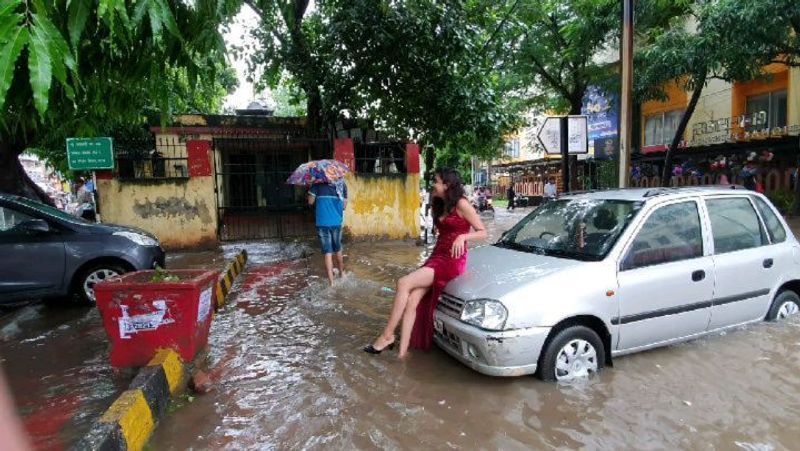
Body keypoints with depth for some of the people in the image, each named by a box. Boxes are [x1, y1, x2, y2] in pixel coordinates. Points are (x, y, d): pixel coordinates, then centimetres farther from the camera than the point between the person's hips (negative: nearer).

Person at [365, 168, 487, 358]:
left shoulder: (461, 204, -7)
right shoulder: (441, 206, 19)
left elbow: (483, 232, -10)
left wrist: (462, 237, -24)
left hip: (451, 261, -8)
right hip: (436, 258, 8)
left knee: (404, 283, -23)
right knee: (411, 301, -11)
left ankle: (387, 335, -14)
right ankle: (402, 352, -13)